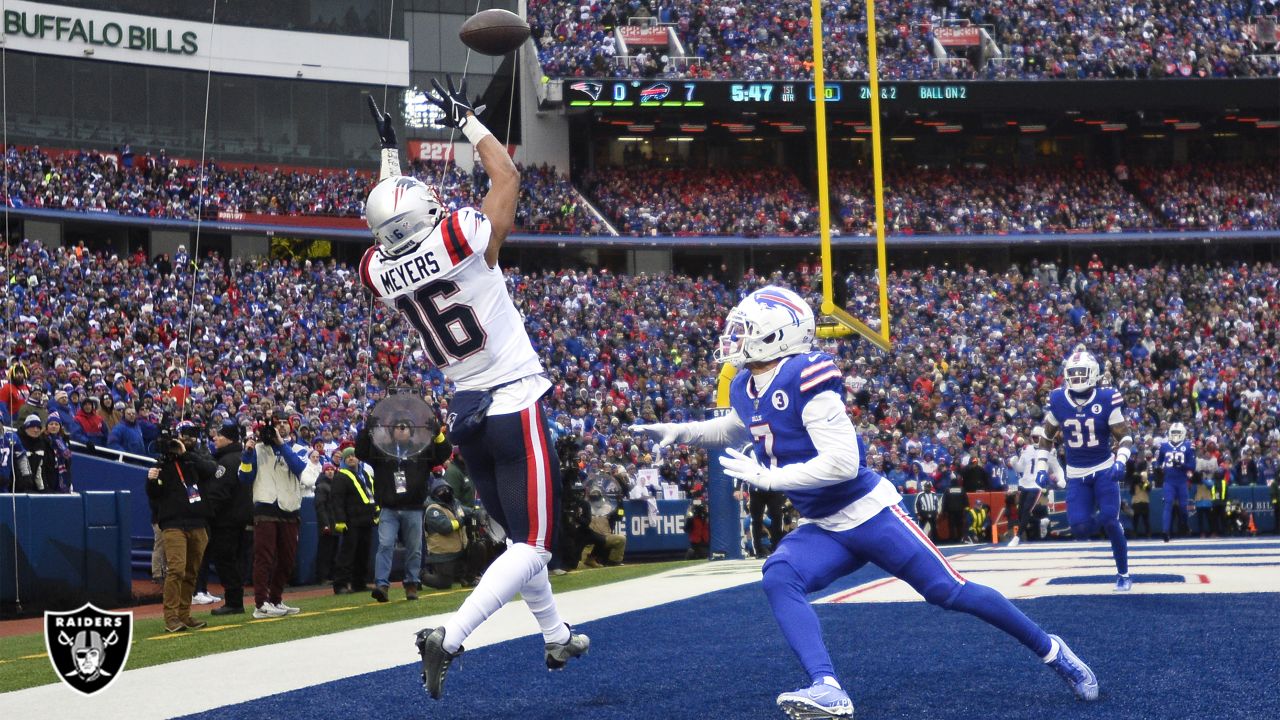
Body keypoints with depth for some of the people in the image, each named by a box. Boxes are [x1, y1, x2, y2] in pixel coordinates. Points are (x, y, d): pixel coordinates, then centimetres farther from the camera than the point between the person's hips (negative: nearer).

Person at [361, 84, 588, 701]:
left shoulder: (380, 271, -3)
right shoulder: (459, 241, -18)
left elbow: (394, 222, 21)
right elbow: (508, 177, -3)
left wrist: (388, 151, 26)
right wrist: (466, 120, 8)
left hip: (465, 413, 7)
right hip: (515, 406, -7)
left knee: (518, 538, 22)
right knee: (531, 548, -4)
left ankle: (556, 639, 34)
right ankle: (449, 638, -18)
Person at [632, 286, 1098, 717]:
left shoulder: (804, 379, -24)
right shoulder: (746, 389, 4)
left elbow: (842, 462, -28)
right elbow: (734, 430, 30)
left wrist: (767, 478, -25)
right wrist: (680, 432, 13)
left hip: (868, 514, -7)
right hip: (823, 529, 7)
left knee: (950, 592, -2)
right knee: (779, 579, -20)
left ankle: (1051, 651, 17)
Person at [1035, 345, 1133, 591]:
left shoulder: (1107, 400, -13)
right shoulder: (1057, 401, -5)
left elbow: (1125, 437, -8)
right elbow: (1047, 438, 9)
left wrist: (1120, 461, -26)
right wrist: (1041, 468, 1)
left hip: (1104, 470, -2)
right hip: (1076, 474, 2)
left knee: (1110, 520, -15)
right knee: (1080, 529, -11)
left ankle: (1123, 574, 3)